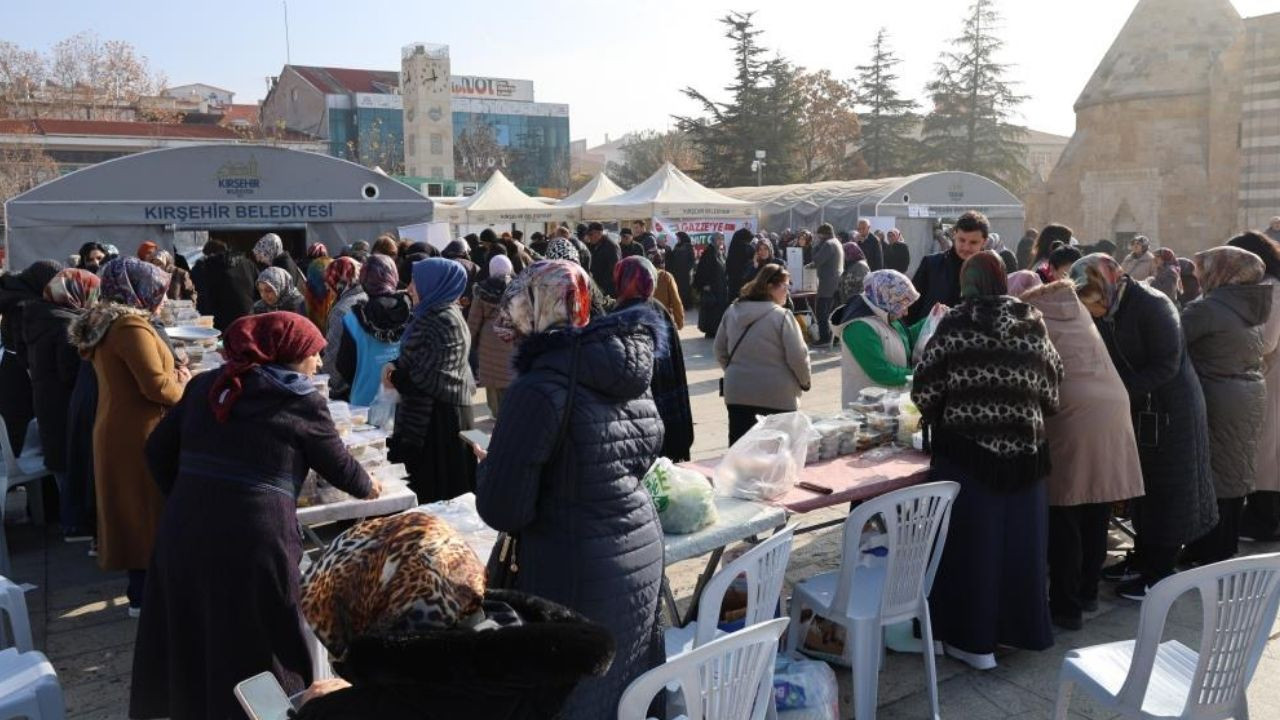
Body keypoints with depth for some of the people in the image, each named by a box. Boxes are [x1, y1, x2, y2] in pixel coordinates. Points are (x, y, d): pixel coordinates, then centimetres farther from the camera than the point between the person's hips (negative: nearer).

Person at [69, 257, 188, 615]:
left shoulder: (106, 323, 12)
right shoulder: (131, 327, -21)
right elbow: (156, 386, -26)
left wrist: (174, 375, 6)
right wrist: (183, 387, -6)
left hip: (118, 431, 10)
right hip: (139, 436, -10)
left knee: (133, 509, 17)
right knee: (148, 509, 0)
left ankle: (140, 588, 28)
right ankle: (144, 597, 8)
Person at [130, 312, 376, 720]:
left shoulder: (207, 385, 13)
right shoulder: (301, 402, -1)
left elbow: (159, 450, 13)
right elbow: (338, 464, 9)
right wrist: (366, 488, 29)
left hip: (183, 533, 5)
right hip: (254, 541, -5)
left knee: (191, 643, 21)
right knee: (261, 655, 10)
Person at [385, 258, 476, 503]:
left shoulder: (442, 321, -19)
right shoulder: (435, 314, 11)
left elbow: (429, 379, -21)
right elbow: (416, 358, 18)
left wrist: (395, 378, -6)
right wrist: (395, 365, -2)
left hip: (438, 416, -9)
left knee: (434, 491, 0)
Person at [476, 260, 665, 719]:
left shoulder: (541, 388, -20)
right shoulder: (627, 370, 4)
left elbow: (502, 510, -20)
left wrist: (486, 468, 1)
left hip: (578, 576, -7)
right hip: (643, 553, 8)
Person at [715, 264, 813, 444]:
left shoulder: (732, 312, 4)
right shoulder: (782, 316, -13)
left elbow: (720, 350, 12)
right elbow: (798, 356, -12)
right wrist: (805, 381, 6)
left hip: (737, 391, 5)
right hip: (777, 395, -5)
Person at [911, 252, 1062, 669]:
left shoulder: (955, 323, -6)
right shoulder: (1033, 323, 4)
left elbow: (924, 388, -7)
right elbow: (1053, 386, 7)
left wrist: (936, 414, 13)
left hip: (966, 448, -3)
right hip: (1023, 448, 4)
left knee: (972, 538, 5)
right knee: (1018, 538, 14)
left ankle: (974, 641, 13)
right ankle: (1020, 626, 29)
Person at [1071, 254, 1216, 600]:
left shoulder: (1152, 306, -21)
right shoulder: (1104, 313, 1)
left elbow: (1167, 366, -23)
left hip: (1171, 409, -7)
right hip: (1137, 409, 7)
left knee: (1168, 491, 2)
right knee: (1141, 486, 15)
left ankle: (1159, 573, 11)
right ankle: (1142, 558, 28)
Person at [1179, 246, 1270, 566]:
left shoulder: (1208, 308, -18)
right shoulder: (1250, 305, 8)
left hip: (1217, 399, -8)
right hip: (1251, 396, 8)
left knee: (1211, 476, 0)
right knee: (1235, 473, 15)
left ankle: (1209, 556, 8)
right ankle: (1226, 549, 27)